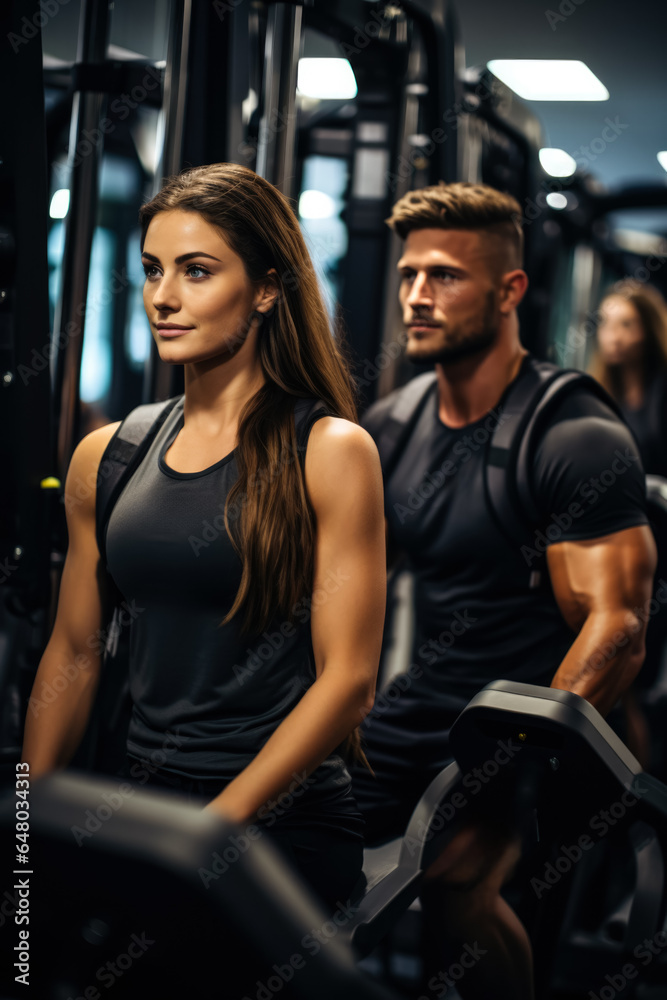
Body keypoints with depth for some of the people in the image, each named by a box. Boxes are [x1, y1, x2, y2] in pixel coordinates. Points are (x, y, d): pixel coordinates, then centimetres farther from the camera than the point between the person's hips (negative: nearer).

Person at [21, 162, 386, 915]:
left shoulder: (330, 452, -5)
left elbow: (348, 678, -8)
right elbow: (73, 651, 15)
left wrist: (213, 827, -13)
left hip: (280, 824, -4)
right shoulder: (106, 457, 10)